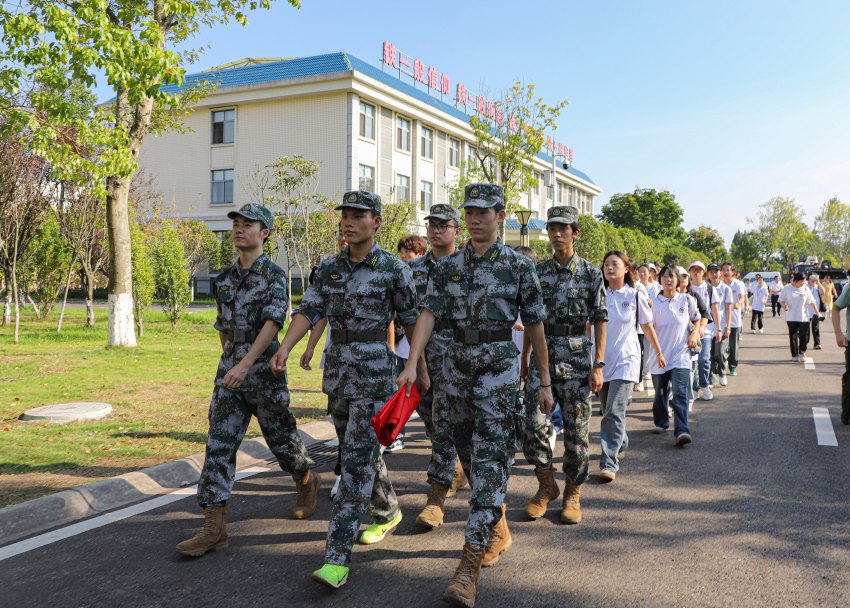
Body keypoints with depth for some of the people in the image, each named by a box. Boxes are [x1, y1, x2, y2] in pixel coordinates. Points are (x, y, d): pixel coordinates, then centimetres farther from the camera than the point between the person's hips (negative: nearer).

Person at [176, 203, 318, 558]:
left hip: (263, 369, -5)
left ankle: (306, 481, 41)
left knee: (281, 439, 10)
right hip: (229, 371, 5)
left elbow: (273, 322, -20)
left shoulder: (275, 275, -7)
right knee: (219, 445, -4)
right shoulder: (225, 279, 11)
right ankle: (214, 527, -3)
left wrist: (245, 363, -29)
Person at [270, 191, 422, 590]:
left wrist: (422, 370, 5)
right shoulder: (329, 268, 7)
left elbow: (411, 321, 0)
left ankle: (337, 558, -10)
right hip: (337, 370, 6)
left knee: (357, 459, -11)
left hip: (374, 372, -6)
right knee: (360, 450, 18)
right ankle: (388, 513, 42)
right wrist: (284, 348, -19)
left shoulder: (394, 269, -6)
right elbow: (308, 311, -2)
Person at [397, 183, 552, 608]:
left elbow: (535, 327, 2)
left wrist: (545, 382, 4)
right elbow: (428, 315, -4)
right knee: (471, 459, 14)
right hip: (456, 366, 5)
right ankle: (498, 532, 36)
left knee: (489, 462, -11)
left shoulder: (519, 266, -2)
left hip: (499, 369, -4)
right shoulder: (448, 267, 7)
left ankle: (470, 564, -10)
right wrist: (411, 365, -17)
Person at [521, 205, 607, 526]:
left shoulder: (591, 273, 1)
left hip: (577, 360, -1)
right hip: (542, 358, 2)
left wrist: (598, 365, -7)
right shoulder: (538, 272, 7)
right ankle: (546, 485, 15)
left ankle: (573, 493, 20)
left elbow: (600, 321, -1)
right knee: (534, 426, -7)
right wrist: (524, 359, 10)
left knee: (576, 430, 4)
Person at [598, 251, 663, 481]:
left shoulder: (636, 296, -2)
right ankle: (621, 444, 41)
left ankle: (609, 463, -15)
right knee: (608, 412, 15)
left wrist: (659, 352, 20)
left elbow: (648, 327, 11)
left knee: (614, 413, -14)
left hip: (625, 360, -3)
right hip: (601, 360, 3)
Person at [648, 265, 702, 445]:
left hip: (681, 354, -1)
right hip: (660, 354, 2)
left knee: (680, 392, -14)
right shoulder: (655, 302, 0)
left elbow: (697, 319, 15)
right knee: (660, 392, 13)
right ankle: (661, 422, 35)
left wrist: (694, 333, -3)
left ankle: (681, 431, -18)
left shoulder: (687, 300, 2)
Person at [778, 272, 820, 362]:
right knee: (793, 336, 4)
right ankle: (794, 355, 14)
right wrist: (784, 305, -16)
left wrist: (817, 313, 4)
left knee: (804, 336, -5)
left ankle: (802, 353, 14)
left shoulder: (806, 289, 3)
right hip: (791, 317, -1)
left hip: (804, 317, 1)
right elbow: (781, 300, 5)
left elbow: (811, 302, 6)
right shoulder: (787, 289, -1)